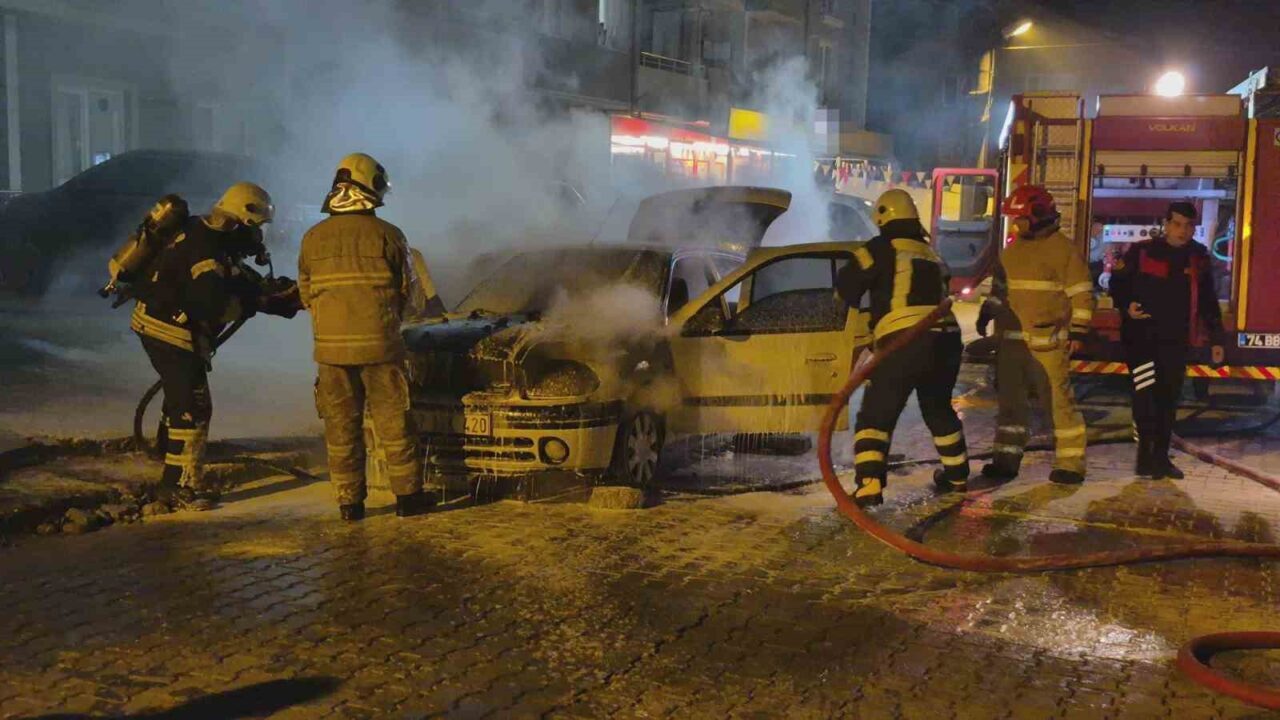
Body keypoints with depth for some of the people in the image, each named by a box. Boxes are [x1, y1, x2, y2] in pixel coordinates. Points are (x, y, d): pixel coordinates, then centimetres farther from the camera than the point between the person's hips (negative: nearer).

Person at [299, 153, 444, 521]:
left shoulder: (313, 238, 1)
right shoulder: (387, 235, -6)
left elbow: (306, 294, 9)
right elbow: (411, 292, 1)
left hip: (331, 347, 2)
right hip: (380, 345, -2)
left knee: (341, 428, 10)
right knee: (394, 423, 7)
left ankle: (349, 501, 14)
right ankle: (407, 496, 11)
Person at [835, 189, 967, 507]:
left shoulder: (882, 249, 3)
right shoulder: (933, 256, 24)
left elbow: (846, 285, -2)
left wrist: (857, 304, 19)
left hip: (903, 343, -6)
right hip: (946, 340, 6)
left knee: (876, 415, -2)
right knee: (939, 410, 28)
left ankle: (869, 486, -17)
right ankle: (956, 475, 39)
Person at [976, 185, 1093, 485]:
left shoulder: (1063, 248, -7)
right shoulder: (1013, 250, 14)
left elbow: (1080, 293, -8)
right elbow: (1000, 287, 23)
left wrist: (1078, 331, -12)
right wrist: (987, 312, 11)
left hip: (1047, 340, -7)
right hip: (1011, 339, 7)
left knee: (1058, 401, -5)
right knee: (1010, 399, 11)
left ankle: (1070, 463, 2)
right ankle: (1007, 460, 19)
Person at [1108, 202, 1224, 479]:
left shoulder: (1199, 258, 8)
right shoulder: (1141, 252, -3)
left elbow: (1208, 302, 14)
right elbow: (1117, 282, 4)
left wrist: (1216, 339, 11)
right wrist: (1126, 306, -16)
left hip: (1176, 340, 4)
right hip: (1142, 335, -4)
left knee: (1169, 398, 8)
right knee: (1146, 392, -14)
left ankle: (1161, 456, 18)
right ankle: (1145, 456, -6)